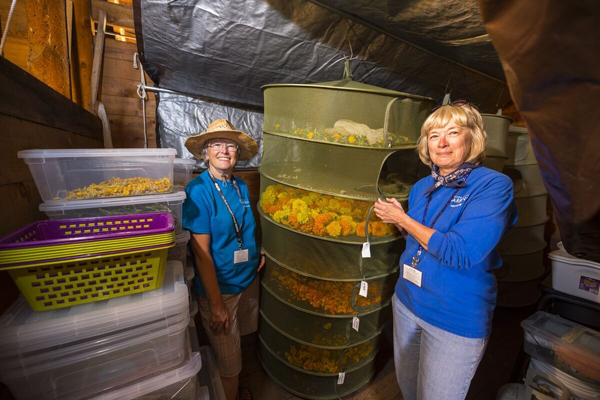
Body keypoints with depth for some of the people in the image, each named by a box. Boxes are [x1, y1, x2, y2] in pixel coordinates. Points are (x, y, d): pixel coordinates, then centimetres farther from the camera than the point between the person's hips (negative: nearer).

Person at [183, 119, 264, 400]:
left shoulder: (241, 186, -1)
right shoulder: (198, 190, -19)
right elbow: (201, 252, -19)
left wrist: (257, 251, -3)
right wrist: (216, 304, -17)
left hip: (248, 279, 6)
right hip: (219, 287, -6)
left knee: (239, 345, 27)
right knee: (227, 362, 12)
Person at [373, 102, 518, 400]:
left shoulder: (494, 185, -17)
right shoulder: (422, 187, 2)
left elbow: (460, 253, -27)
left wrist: (403, 219, -19)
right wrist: (396, 219, -6)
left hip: (455, 320, -5)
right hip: (406, 302, 6)